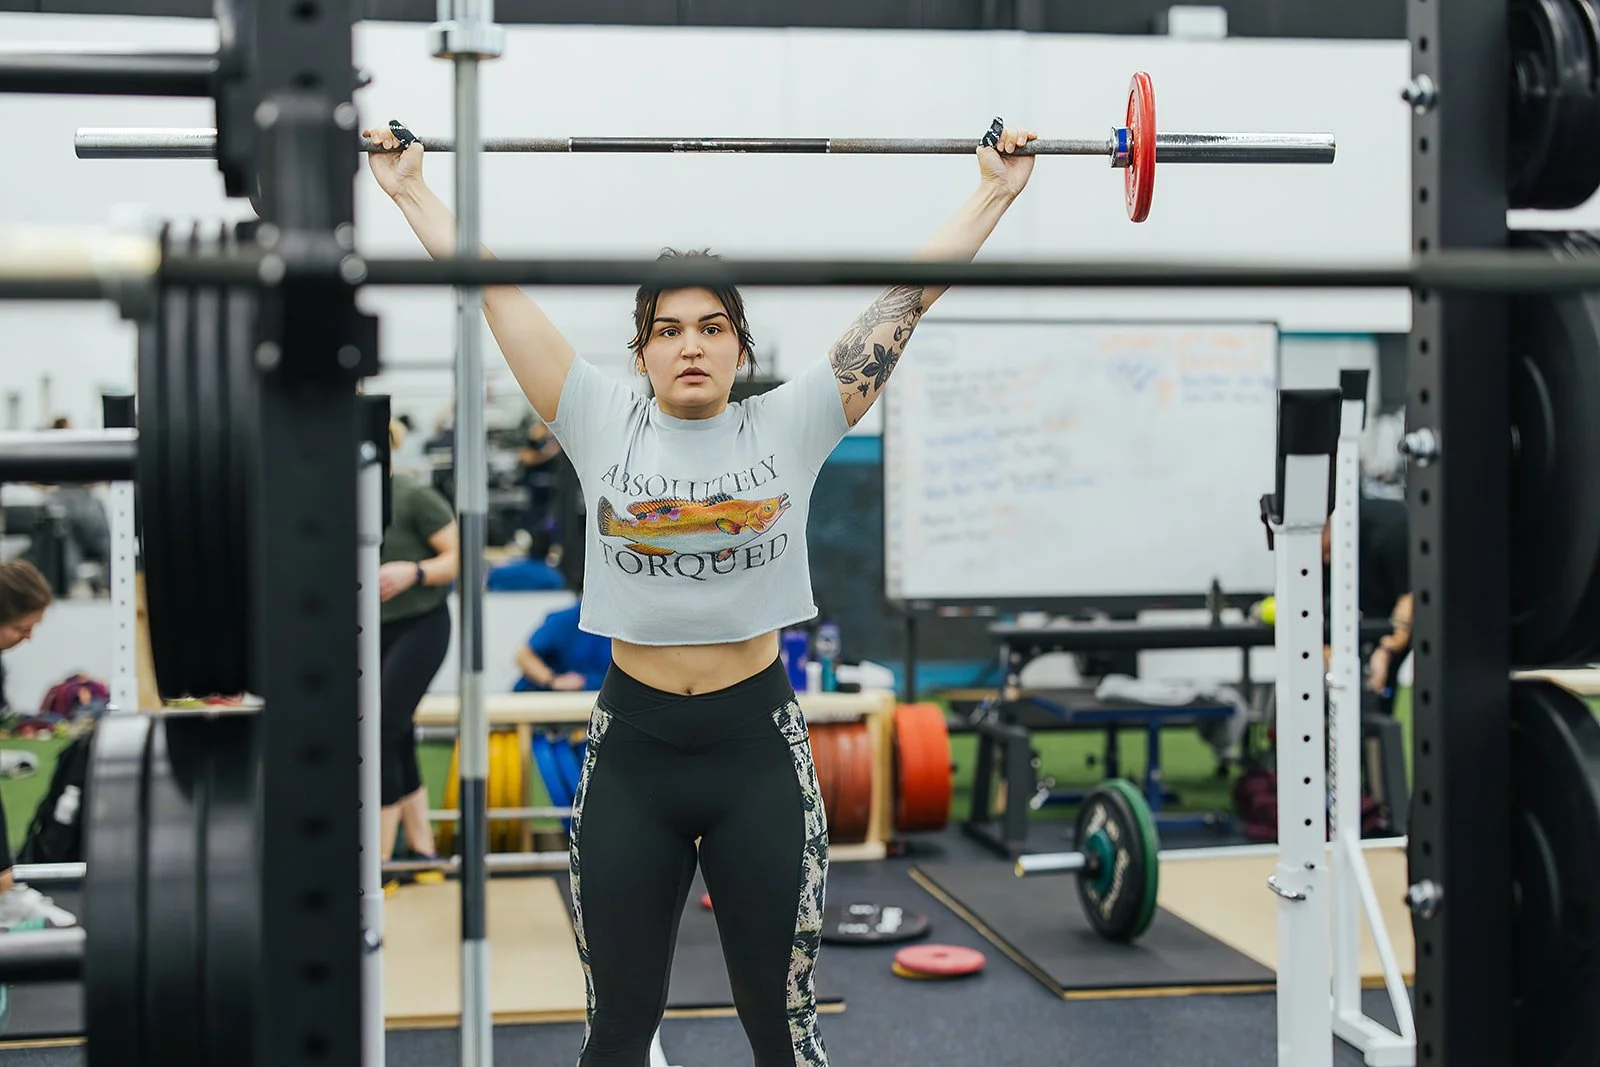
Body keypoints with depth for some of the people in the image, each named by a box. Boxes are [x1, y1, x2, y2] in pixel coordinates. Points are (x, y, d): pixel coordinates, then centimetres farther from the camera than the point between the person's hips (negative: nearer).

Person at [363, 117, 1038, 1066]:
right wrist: (410, 187, 9)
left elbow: (912, 290, 2)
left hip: (759, 746, 0)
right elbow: (496, 289, 5)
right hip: (632, 748, 1)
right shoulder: (603, 424, 2)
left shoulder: (791, 426, 0)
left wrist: (998, 190, 5)